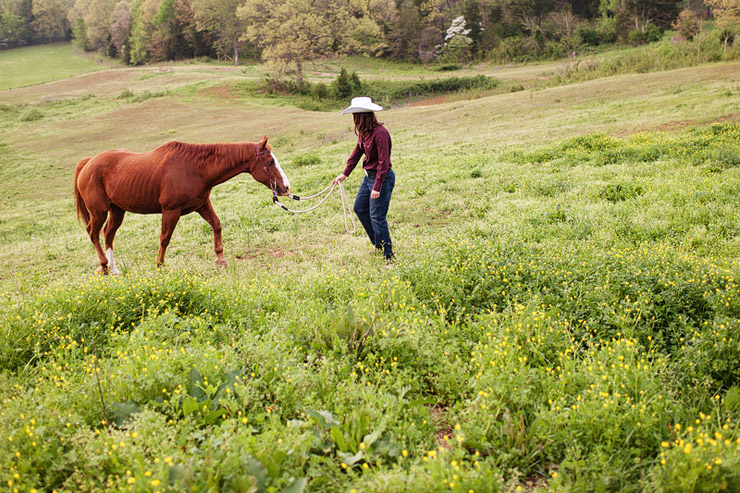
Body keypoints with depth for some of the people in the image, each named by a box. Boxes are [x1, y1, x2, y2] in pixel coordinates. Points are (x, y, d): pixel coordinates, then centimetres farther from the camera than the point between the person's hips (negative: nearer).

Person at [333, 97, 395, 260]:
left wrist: (377, 187, -27)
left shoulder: (380, 133, -24)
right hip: (369, 176, 10)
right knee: (359, 208, 19)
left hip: (382, 178, -10)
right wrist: (345, 174, 17)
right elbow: (357, 152, 17)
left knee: (377, 217, -5)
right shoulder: (364, 132, 4)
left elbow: (384, 162, -25)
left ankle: (388, 255, 9)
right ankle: (378, 244, 31)